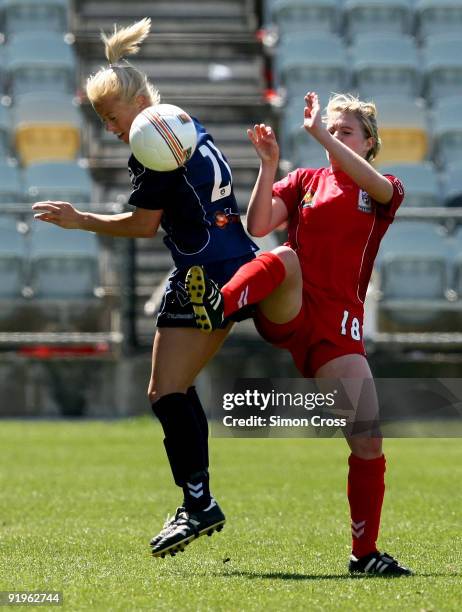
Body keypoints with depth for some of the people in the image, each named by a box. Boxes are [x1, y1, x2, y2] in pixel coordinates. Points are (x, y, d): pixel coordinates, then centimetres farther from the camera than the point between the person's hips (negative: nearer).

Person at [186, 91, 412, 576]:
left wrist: (320, 134, -20)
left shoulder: (383, 192, 12)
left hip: (339, 327, 0)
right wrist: (269, 163, -10)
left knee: (369, 443, -8)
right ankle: (217, 306, -64)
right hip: (287, 315, 0)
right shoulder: (305, 181, 16)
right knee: (283, 259, -35)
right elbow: (257, 226, 0)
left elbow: (377, 186, -16)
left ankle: (364, 553, 6)